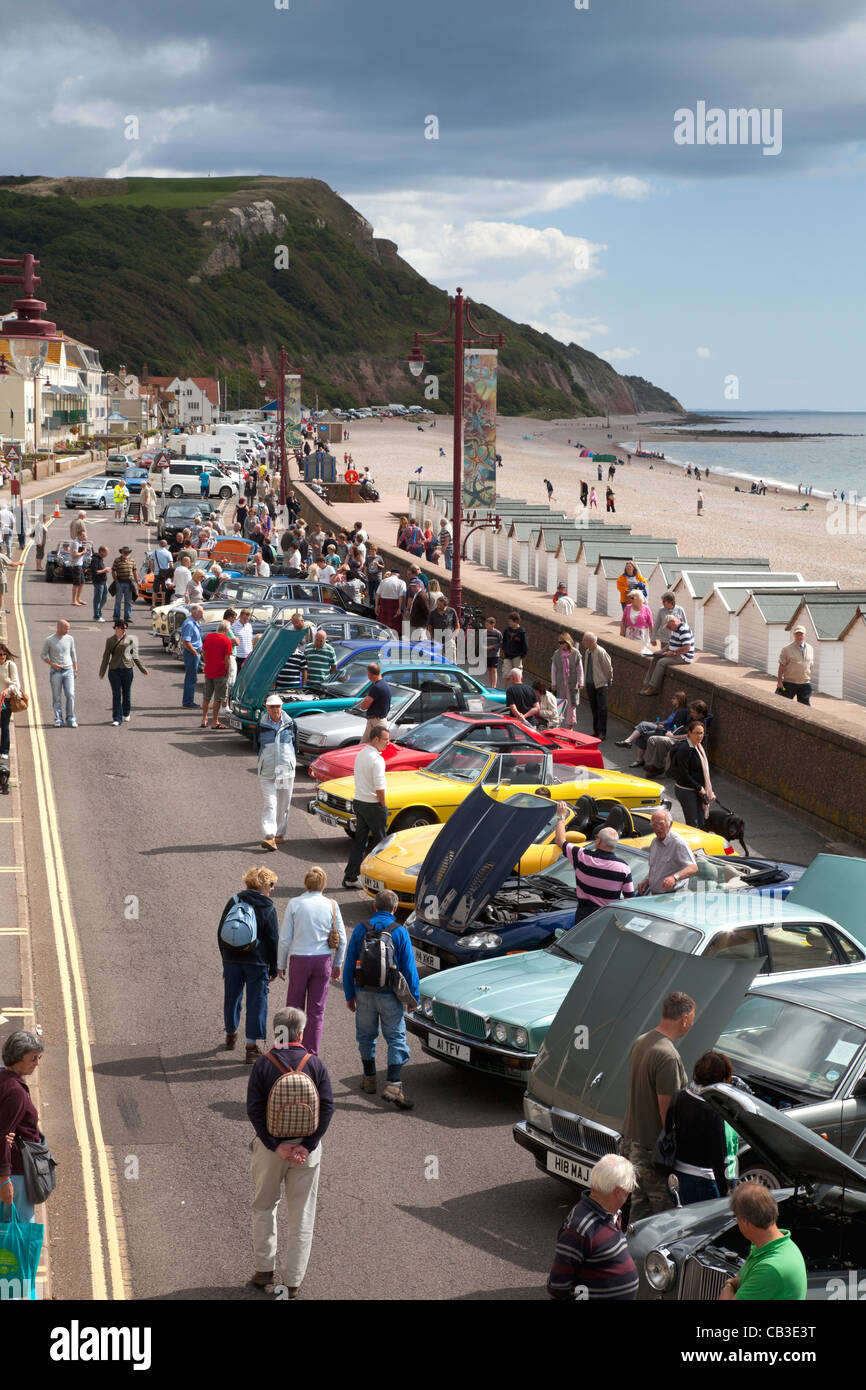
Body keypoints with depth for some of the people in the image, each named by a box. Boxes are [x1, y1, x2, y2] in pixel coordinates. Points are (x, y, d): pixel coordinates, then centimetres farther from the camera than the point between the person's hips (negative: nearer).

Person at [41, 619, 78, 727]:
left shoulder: (70, 639, 7)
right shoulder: (49, 640, -2)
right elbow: (43, 655, 4)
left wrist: (75, 669, 15)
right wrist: (52, 664, -10)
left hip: (68, 671, 2)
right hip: (56, 672, -2)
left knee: (70, 695, -6)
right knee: (57, 698, 0)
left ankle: (71, 720, 1)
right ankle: (58, 720, 6)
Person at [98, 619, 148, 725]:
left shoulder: (131, 639, 3)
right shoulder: (110, 641, 4)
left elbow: (135, 655, 10)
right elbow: (106, 657, 7)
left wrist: (142, 669, 9)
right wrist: (102, 673, 7)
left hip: (127, 670, 0)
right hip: (114, 670, 0)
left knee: (126, 693, 11)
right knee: (116, 695, -2)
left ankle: (126, 713, 35)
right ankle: (117, 719, 0)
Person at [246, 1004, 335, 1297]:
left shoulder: (263, 1065, -7)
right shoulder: (315, 1065, -5)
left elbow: (254, 1109, -13)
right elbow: (327, 1107, -11)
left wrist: (276, 1145, -12)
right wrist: (307, 1146, -12)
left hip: (270, 1146, -1)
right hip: (306, 1146, 1)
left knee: (264, 1208, 18)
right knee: (301, 1217, 9)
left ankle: (265, 1272, 20)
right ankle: (292, 1283, 13)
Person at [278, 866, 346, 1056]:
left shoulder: (294, 904, -6)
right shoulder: (331, 905, -2)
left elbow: (285, 939, -4)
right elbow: (342, 939, 2)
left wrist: (281, 965, 7)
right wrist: (337, 964, 15)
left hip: (299, 960, -1)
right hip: (323, 961, 1)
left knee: (295, 1008, 12)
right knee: (317, 1011, 8)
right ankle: (311, 1054, 10)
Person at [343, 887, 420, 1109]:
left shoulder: (361, 929, -1)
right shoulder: (399, 932, -6)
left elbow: (349, 965, 2)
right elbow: (409, 968, -5)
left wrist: (349, 995, 10)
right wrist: (414, 997, 3)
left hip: (364, 993, 2)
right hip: (389, 995, -2)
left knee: (366, 1036, 18)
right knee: (396, 1039, 0)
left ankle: (369, 1080, 28)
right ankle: (393, 1085, -12)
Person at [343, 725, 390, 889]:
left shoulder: (361, 754, 9)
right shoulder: (376, 759, -20)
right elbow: (379, 786, -22)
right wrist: (384, 805, -9)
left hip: (358, 802, 8)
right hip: (373, 805, -8)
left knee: (359, 840, 9)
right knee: (380, 840, 7)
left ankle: (350, 877, 6)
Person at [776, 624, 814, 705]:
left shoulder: (810, 649, 9)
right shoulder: (787, 649, -4)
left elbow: (810, 666, 15)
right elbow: (781, 666, -4)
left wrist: (809, 680, 14)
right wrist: (779, 681, -7)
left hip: (805, 683, 3)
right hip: (789, 683, -3)